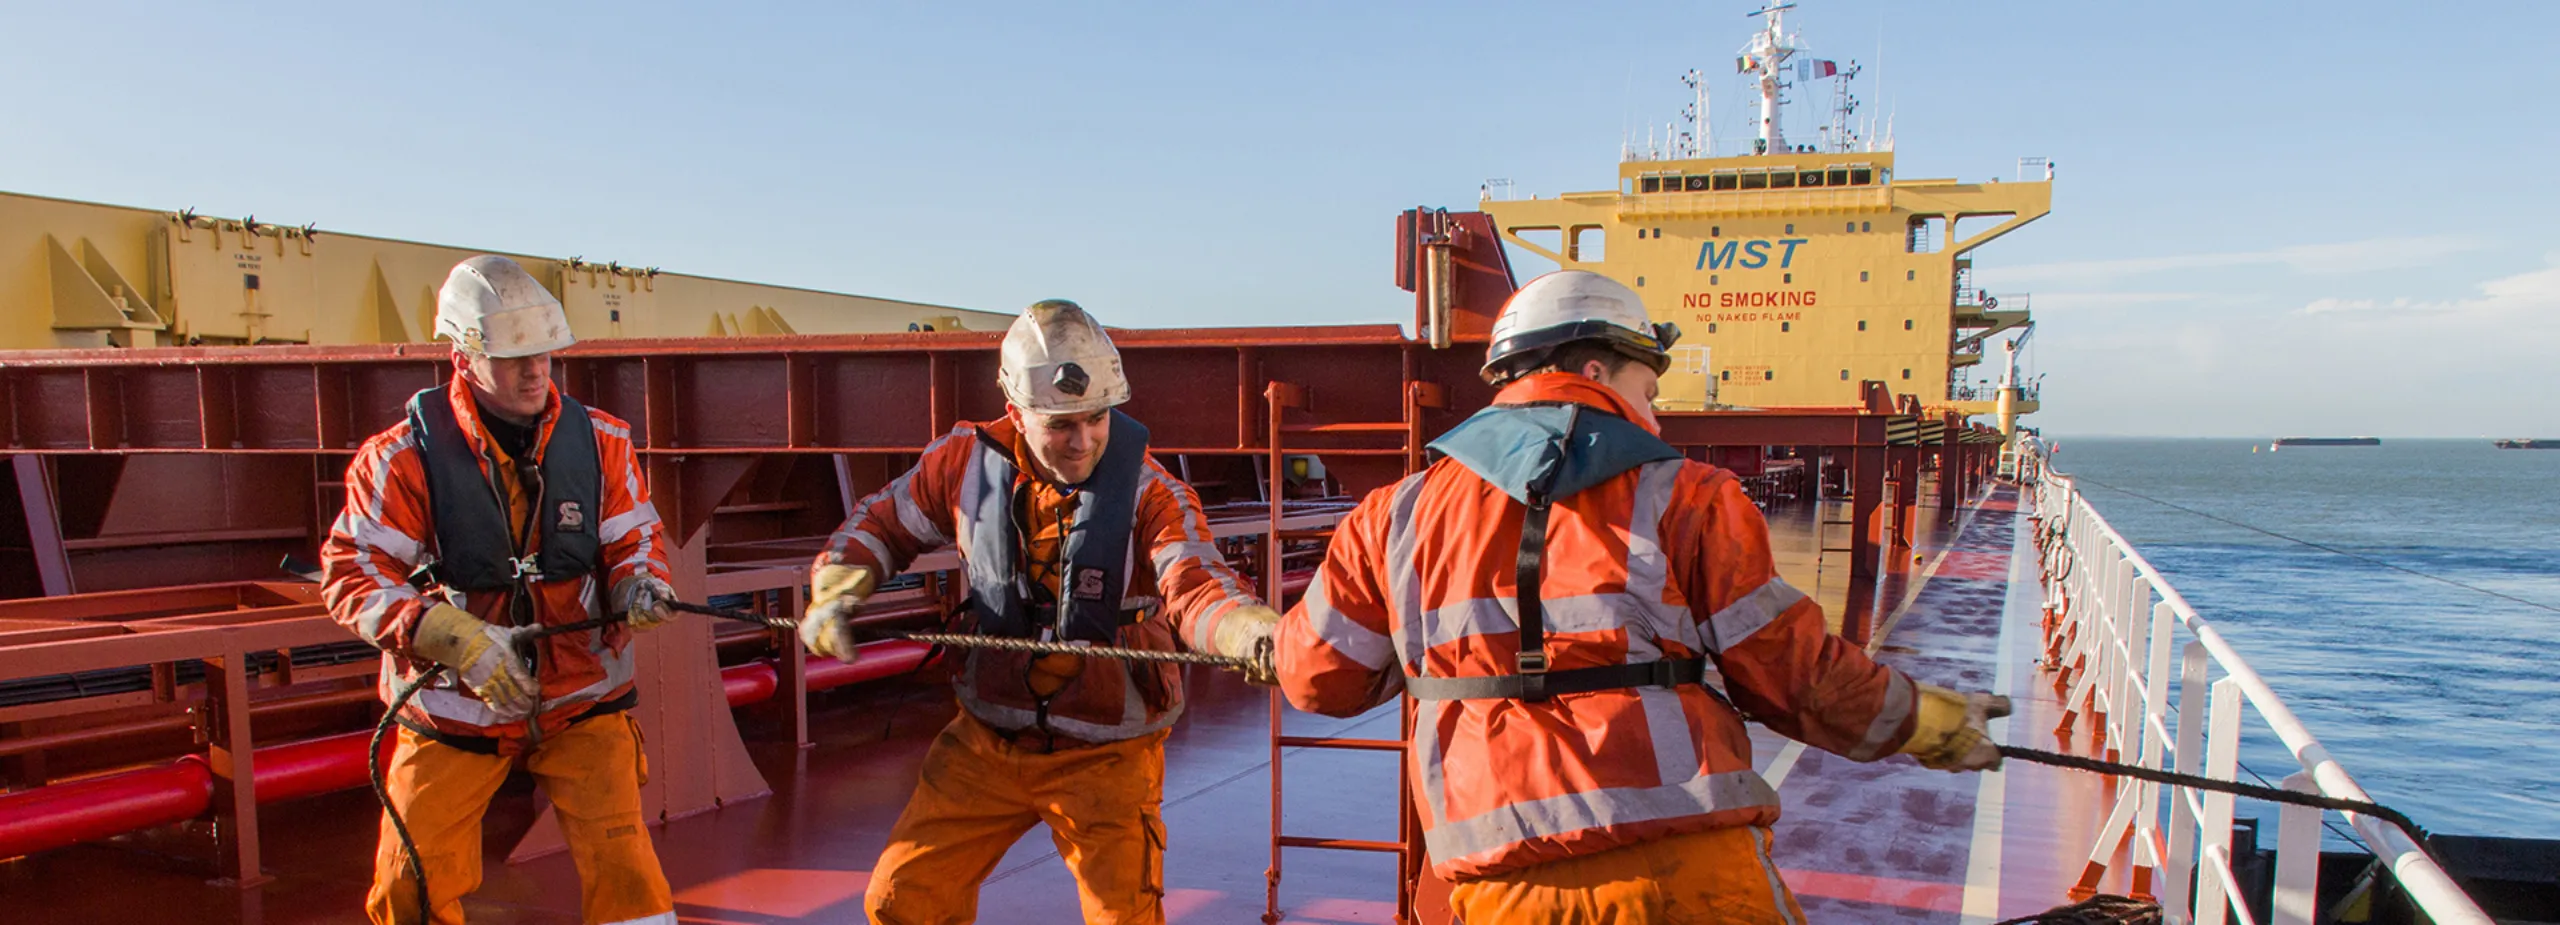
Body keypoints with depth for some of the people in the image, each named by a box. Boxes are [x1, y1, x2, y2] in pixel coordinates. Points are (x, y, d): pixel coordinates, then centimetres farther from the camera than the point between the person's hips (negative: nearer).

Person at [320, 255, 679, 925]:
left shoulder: (598, 440, -4)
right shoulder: (405, 456, -11)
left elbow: (633, 538, 5)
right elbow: (351, 574, -11)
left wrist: (638, 585, -19)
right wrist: (455, 637, -24)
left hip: (580, 695, 1)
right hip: (455, 706, 0)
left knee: (620, 858, -9)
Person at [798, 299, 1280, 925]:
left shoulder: (1149, 491, -16)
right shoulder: (967, 463, -6)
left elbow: (1196, 590, -30)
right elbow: (882, 523, 10)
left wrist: (1258, 633, -51)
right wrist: (837, 589, -6)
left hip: (1105, 755, -3)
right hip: (987, 738, 3)